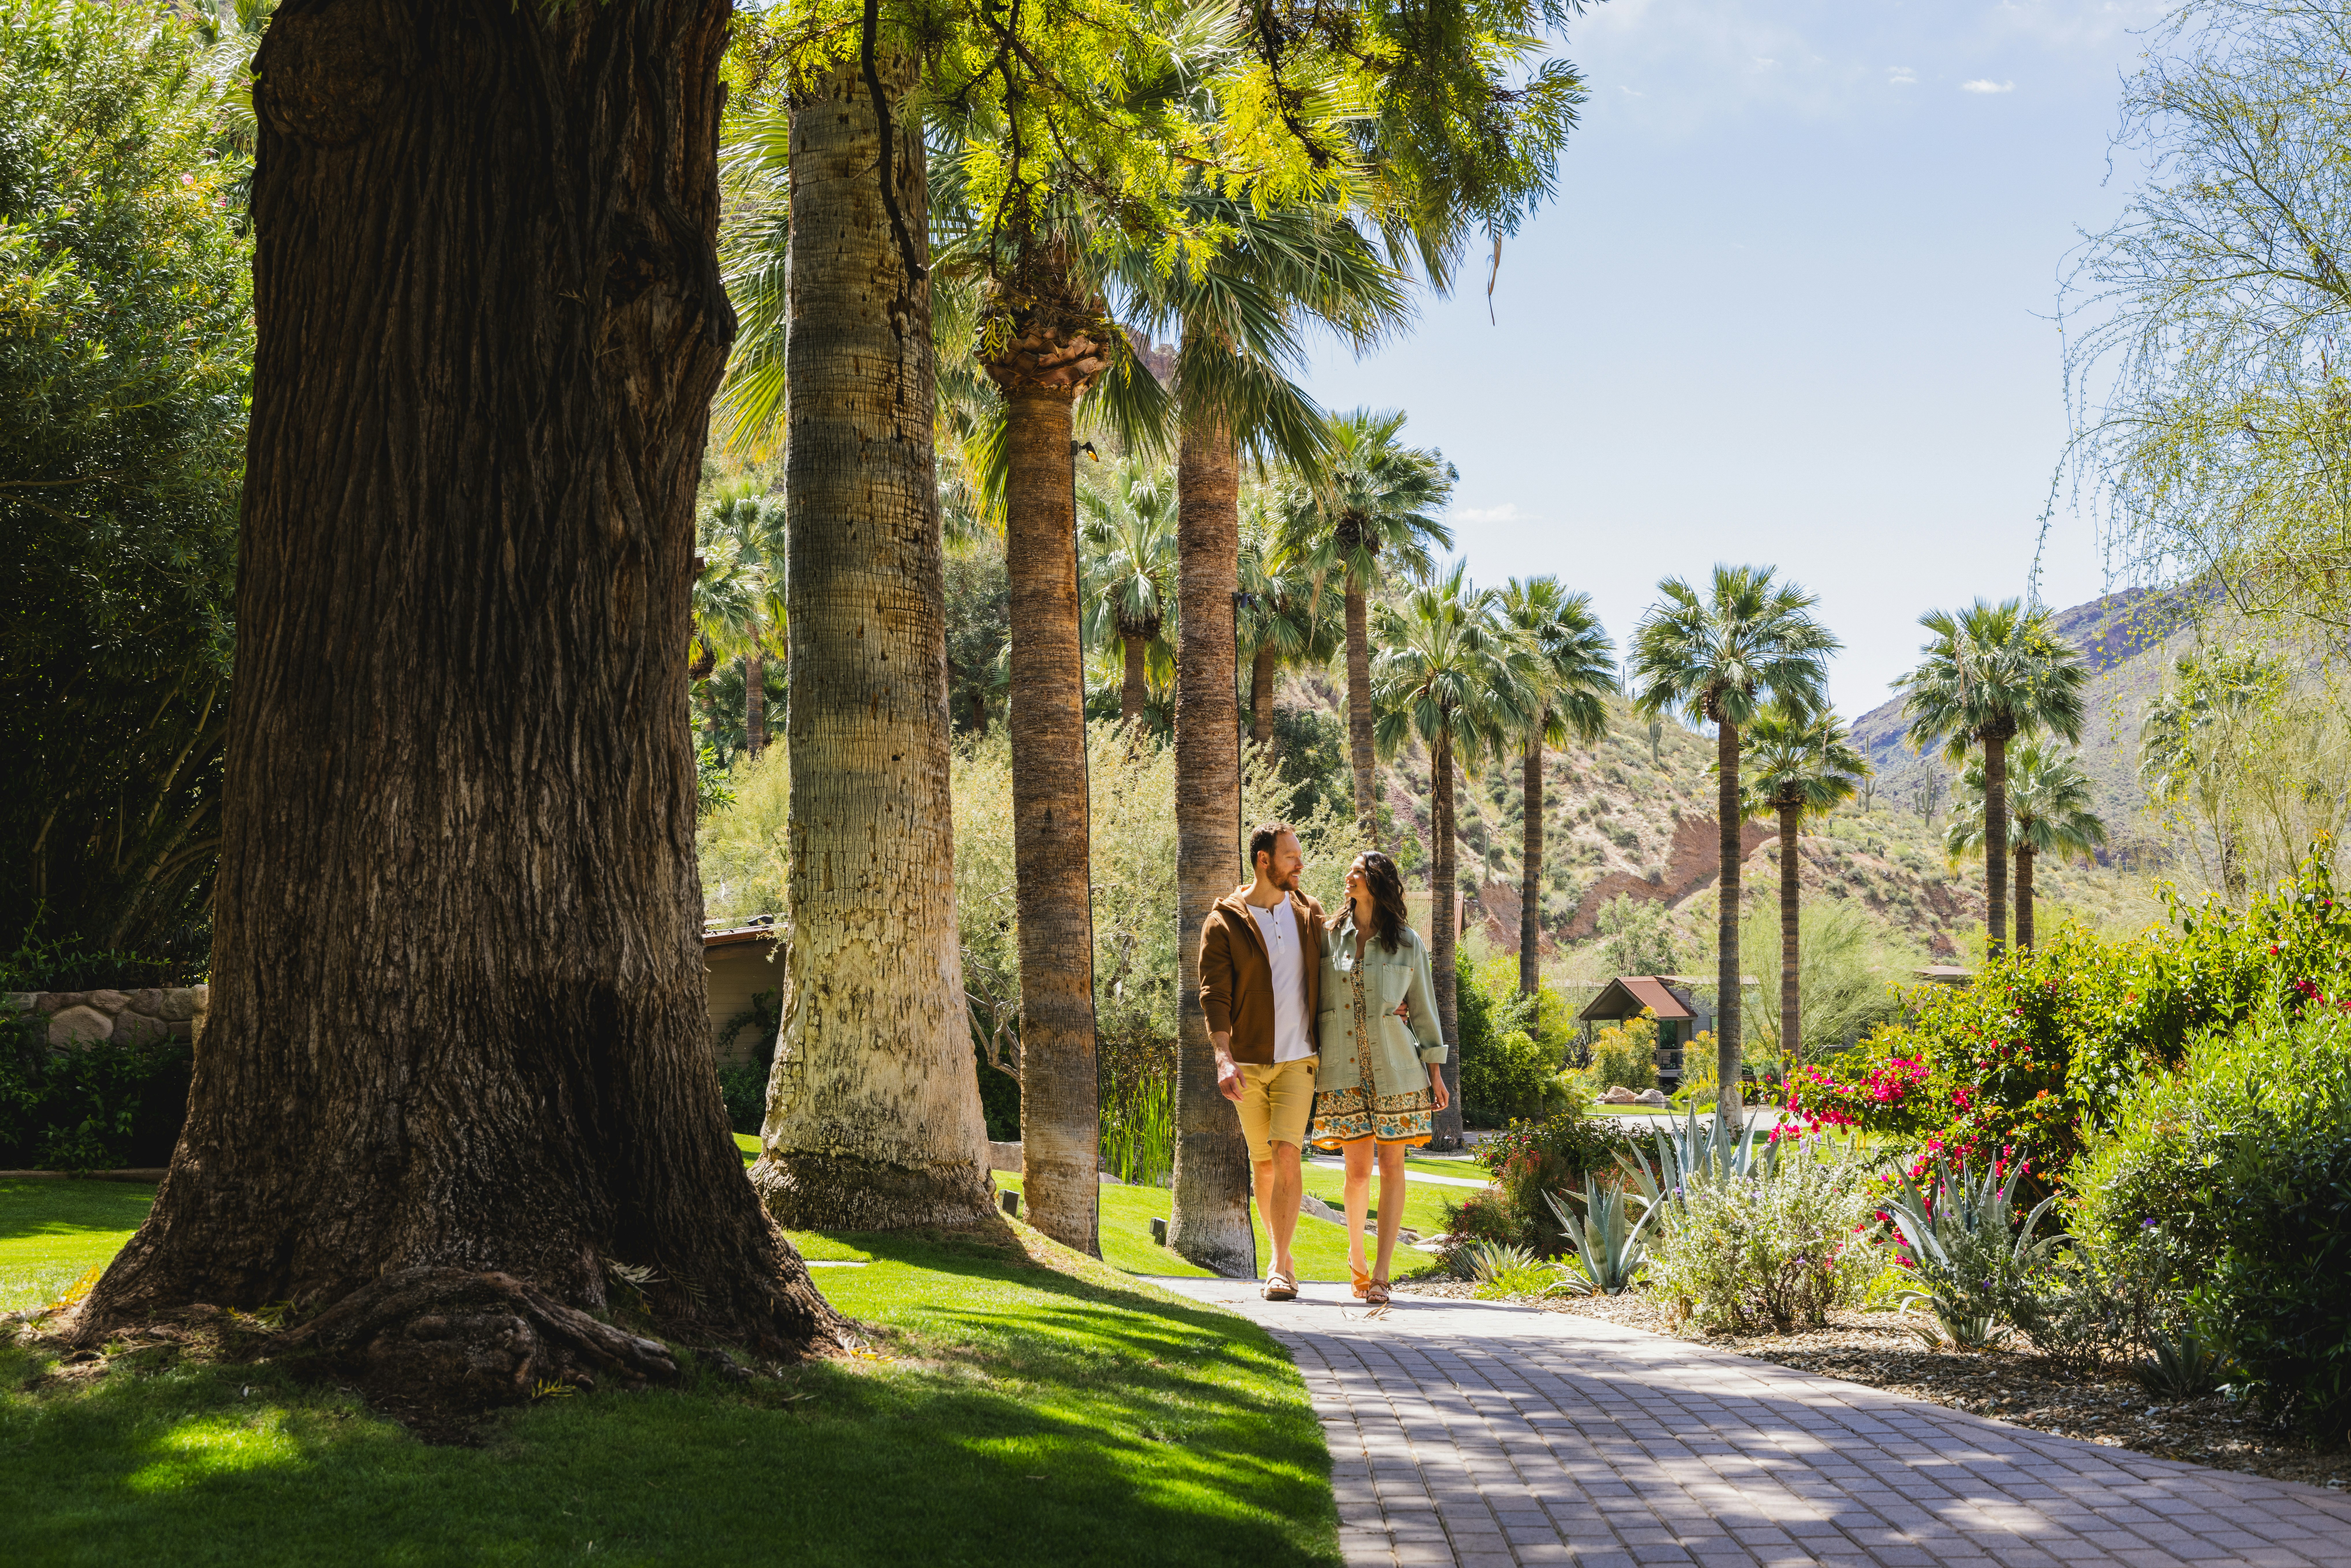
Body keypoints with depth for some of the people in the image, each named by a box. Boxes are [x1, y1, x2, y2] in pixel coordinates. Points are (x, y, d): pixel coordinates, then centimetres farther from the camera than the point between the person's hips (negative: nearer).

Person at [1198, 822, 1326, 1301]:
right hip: (1248, 1062, 0)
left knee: (1287, 1156, -14)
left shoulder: (1309, 915, 7)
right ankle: (1284, 1256, 27)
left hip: (1297, 1059, 1)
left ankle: (1280, 1268, -15)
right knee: (1263, 1164, 9)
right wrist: (1224, 1059, -24)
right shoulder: (1224, 923, -4)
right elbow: (1214, 996, -12)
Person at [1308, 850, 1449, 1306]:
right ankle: (1356, 1256, 21)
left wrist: (1436, 1072, 4)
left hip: (1396, 1071, 0)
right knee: (1358, 1169, -3)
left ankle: (1381, 1274, -1)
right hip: (1344, 1072, 0)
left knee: (1391, 1168, -3)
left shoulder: (1407, 943, 5)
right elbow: (1315, 1003, 11)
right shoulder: (1329, 938, 7)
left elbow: (1424, 1008, 8)